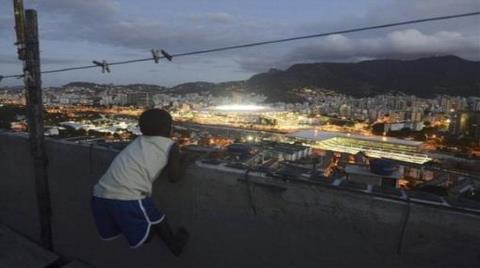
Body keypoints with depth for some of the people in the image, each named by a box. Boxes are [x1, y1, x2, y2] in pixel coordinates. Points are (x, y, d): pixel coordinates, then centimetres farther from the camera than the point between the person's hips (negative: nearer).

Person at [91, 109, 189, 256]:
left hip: (100, 194, 5)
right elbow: (174, 176, 1)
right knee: (157, 222, 20)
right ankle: (175, 245, 42)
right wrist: (181, 163, 20)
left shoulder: (138, 141, 18)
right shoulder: (169, 145, 3)